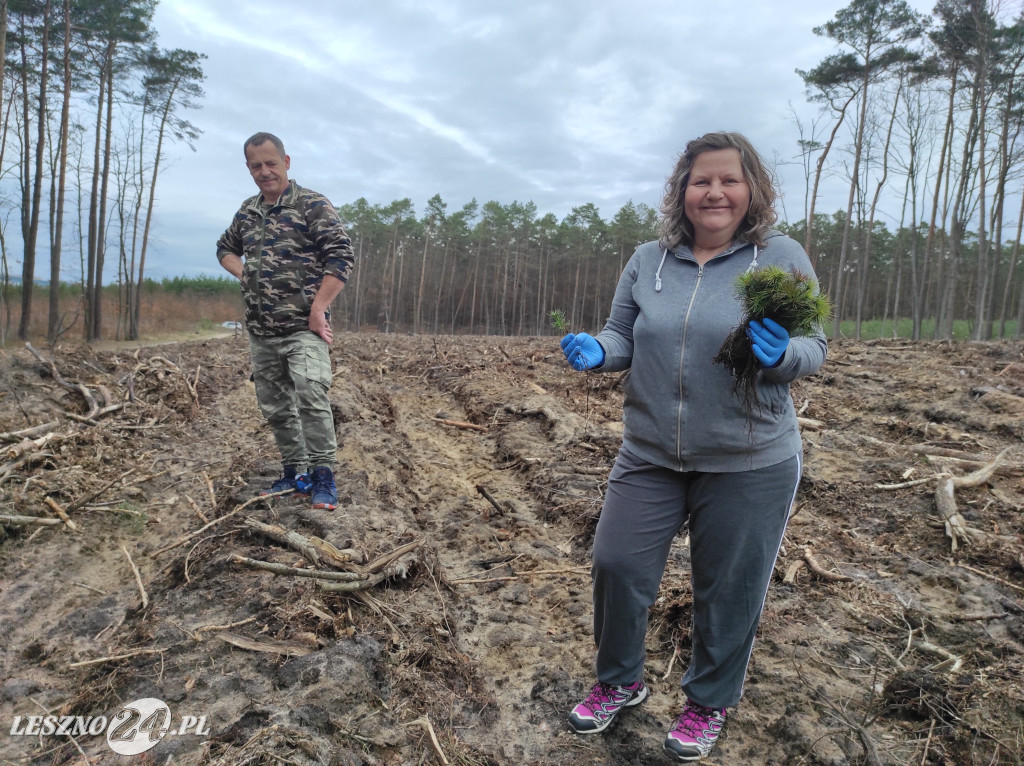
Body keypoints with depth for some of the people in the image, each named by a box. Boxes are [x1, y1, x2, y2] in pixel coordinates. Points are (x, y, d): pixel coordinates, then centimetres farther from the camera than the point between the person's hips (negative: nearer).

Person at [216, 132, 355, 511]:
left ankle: (323, 474, -9)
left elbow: (342, 255, -13)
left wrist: (319, 308, -17)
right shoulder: (247, 211, 14)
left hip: (303, 327, -7)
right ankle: (295, 471, 24)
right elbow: (225, 248, 30)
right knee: (275, 405, 10)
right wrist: (244, 275, 9)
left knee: (310, 395, -20)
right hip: (260, 330, 7)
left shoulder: (312, 204, -6)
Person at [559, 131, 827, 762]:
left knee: (729, 591, 11)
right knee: (617, 565, 6)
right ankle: (620, 683, 34)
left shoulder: (783, 257, -4)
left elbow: (815, 348, -2)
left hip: (749, 465, -2)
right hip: (650, 456, 3)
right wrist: (596, 351, -13)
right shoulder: (648, 261, 3)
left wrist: (780, 354, -24)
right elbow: (624, 338, 9)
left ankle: (710, 704, 37)